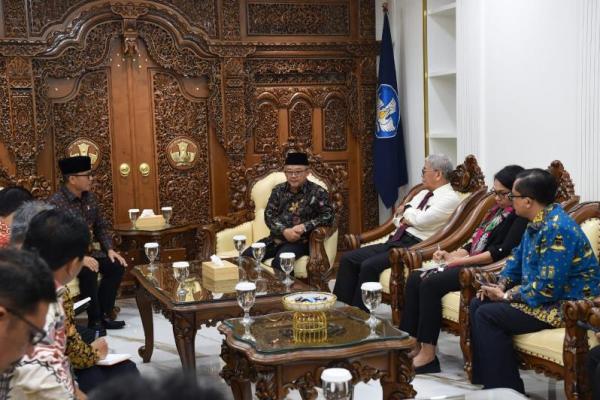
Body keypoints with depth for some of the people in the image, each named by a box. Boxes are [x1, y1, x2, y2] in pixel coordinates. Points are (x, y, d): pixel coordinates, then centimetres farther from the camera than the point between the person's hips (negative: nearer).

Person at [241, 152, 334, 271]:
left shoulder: (317, 192, 0)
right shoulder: (278, 190, 11)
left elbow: (328, 216, -7)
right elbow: (269, 215, 4)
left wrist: (304, 227, -19)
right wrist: (284, 231, -15)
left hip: (300, 241, -4)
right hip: (276, 238, 4)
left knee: (279, 261, -33)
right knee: (246, 256, -16)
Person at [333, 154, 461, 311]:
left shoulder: (450, 198, -5)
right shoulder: (424, 193, 22)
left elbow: (421, 220, -18)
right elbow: (398, 215, 19)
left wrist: (407, 210, 2)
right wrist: (408, 215, -3)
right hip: (395, 241, 9)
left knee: (369, 266, -28)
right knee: (348, 259, -5)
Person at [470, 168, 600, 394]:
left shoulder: (557, 230, -25)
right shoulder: (538, 223, 7)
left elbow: (546, 288, -29)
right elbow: (518, 257, 21)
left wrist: (505, 296, -16)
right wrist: (501, 285, 3)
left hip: (567, 305, -10)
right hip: (545, 294, 10)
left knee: (487, 316, -17)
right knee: (477, 305, 4)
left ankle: (505, 389, -6)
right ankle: (486, 381, 9)